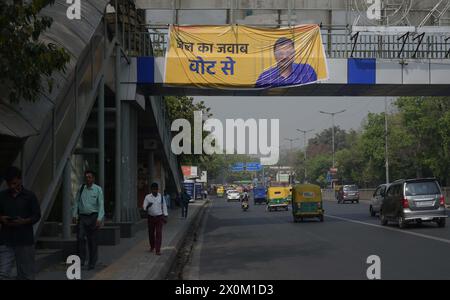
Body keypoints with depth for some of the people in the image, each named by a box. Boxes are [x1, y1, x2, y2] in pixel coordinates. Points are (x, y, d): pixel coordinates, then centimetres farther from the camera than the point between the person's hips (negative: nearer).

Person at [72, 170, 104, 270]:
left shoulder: (98, 189, -3)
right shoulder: (81, 188, 7)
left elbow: (101, 205, -8)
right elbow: (76, 202, 12)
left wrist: (99, 219, -17)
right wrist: (74, 215, 3)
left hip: (93, 217, -2)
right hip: (82, 217, 2)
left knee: (92, 240, 3)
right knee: (80, 237, -12)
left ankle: (92, 263, 12)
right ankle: (81, 260, -5)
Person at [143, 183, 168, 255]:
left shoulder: (161, 197, 2)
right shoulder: (147, 197, -2)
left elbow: (164, 206, 8)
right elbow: (144, 207, -4)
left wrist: (165, 216, 6)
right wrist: (147, 206, -28)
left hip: (159, 217, -1)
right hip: (151, 217, 1)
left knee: (159, 233, -8)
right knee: (151, 233, 11)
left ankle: (158, 250, -8)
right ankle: (152, 247, 34)